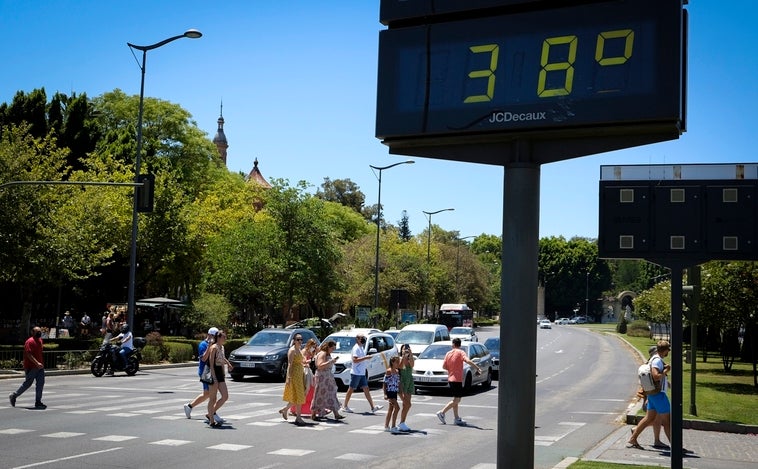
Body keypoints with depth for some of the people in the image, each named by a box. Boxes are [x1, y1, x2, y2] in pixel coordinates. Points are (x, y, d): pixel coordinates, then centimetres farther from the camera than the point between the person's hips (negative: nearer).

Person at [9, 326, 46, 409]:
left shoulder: (40, 340, 13)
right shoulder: (29, 342, -13)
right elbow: (29, 354, -21)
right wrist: (37, 363, -29)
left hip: (39, 366, 8)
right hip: (31, 367, -8)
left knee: (40, 383, 0)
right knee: (27, 383, 1)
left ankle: (38, 402, 3)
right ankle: (13, 396, 19)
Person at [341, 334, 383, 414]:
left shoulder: (361, 348, 16)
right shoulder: (356, 348, -14)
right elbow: (355, 360, -24)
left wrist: (366, 358, 11)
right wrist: (365, 358, -25)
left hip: (362, 373, 9)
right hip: (356, 373, -9)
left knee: (366, 389, 5)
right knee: (351, 389, 0)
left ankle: (372, 407, 2)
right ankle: (345, 406, 10)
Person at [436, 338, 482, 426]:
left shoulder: (448, 353, 8)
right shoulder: (460, 352, -8)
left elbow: (444, 366, 6)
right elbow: (468, 361, -24)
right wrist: (477, 368, -27)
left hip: (450, 379, 7)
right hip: (457, 380, -7)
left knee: (456, 399, 14)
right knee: (456, 400, -3)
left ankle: (457, 418, 15)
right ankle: (442, 413, -6)